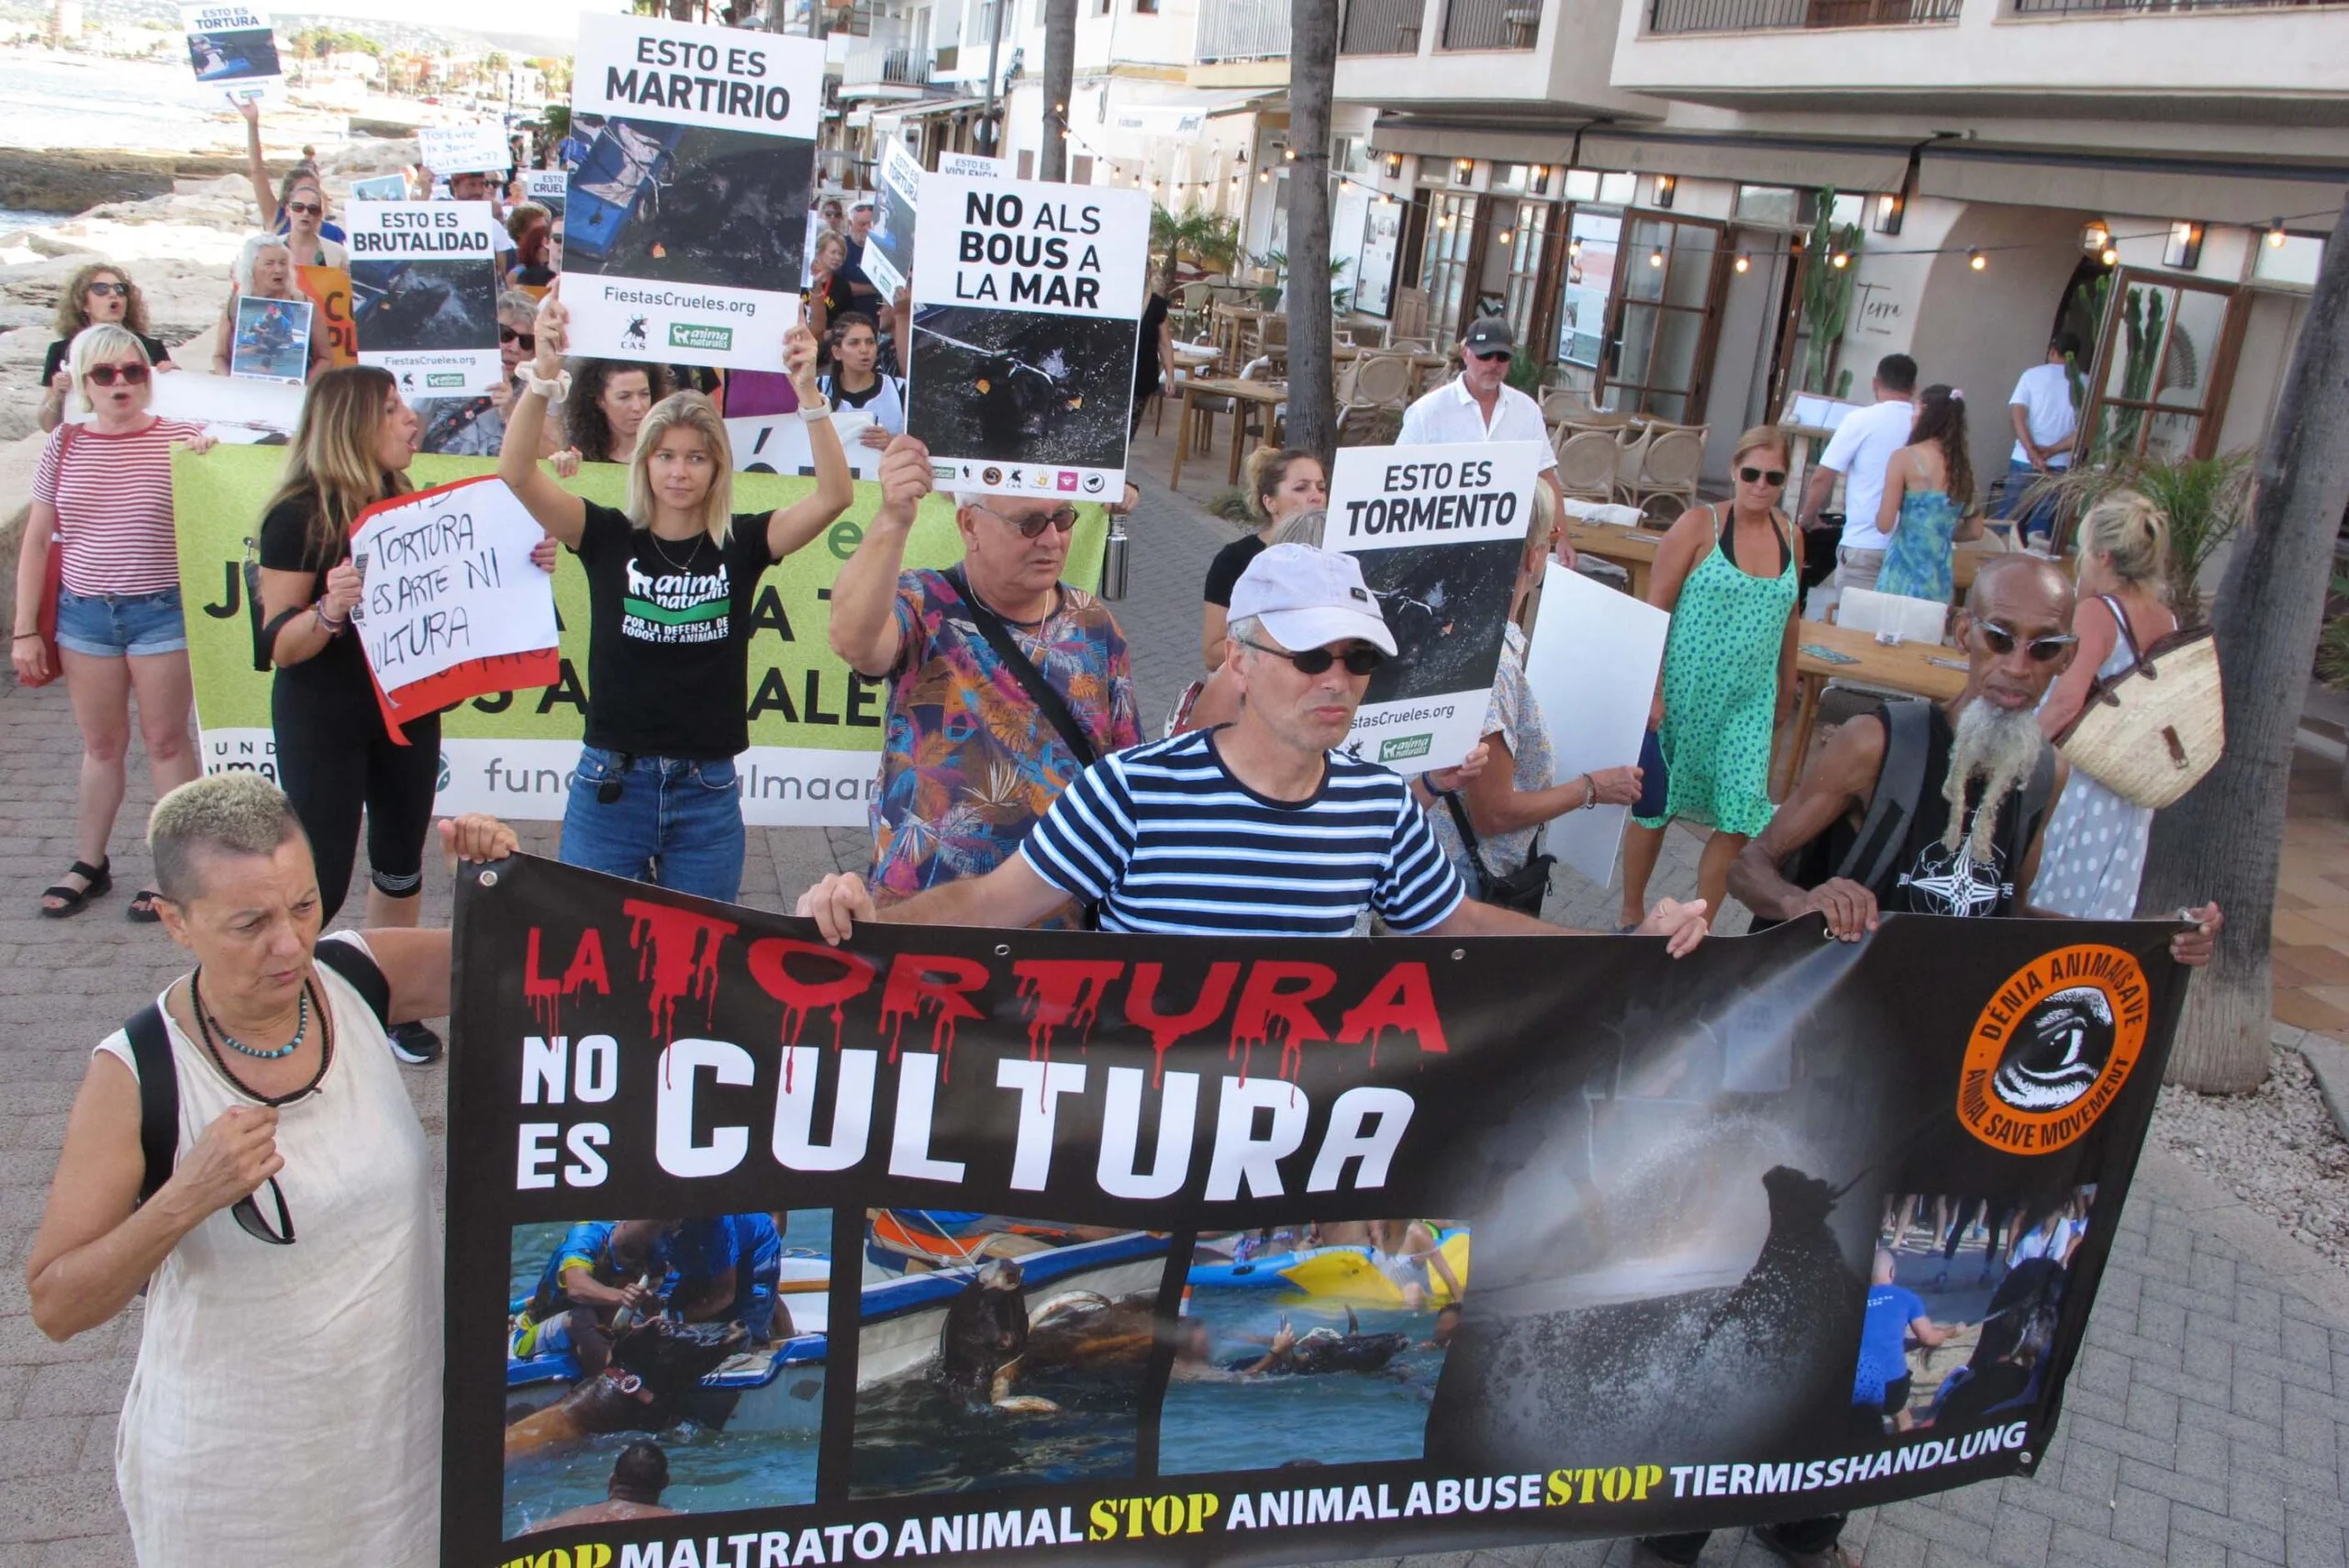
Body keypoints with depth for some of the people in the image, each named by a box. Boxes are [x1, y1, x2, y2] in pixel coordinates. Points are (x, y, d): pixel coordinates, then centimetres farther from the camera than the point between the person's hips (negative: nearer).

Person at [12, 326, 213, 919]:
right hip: (83, 612, 3)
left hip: (162, 611, -2)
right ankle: (89, 864, 26)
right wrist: (24, 631, 5)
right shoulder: (64, 445, 3)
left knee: (166, 740, 5)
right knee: (101, 744, 13)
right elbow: (36, 542, 7)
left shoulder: (181, 440, -4)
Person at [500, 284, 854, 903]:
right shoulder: (609, 537, 0)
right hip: (610, 786, 0)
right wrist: (544, 374, -26)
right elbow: (516, 473, -12)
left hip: (708, 793, 1)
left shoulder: (742, 543, 1)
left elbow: (834, 495, -11)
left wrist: (808, 393, -22)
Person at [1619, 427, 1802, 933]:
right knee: (1655, 807, 9)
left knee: (1739, 820, -2)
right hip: (1685, 694, -4)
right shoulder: (1700, 524, -9)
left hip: (1749, 702, 4)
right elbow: (1655, 608, -11)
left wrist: (1787, 689, 22)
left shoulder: (1791, 538, 5)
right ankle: (1631, 917, 28)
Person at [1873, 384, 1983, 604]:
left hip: (1904, 576, -5)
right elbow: (1975, 531, 14)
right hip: (1942, 581, 5)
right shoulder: (1963, 465, 7)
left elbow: (1884, 524, -10)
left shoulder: (1905, 457, -7)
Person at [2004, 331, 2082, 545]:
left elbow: (2016, 416, -7)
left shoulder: (2032, 375, 4)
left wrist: (2033, 452, -12)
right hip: (2059, 466, 0)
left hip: (2024, 462, 0)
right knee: (2043, 526, 2)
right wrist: (2052, 451, -5)